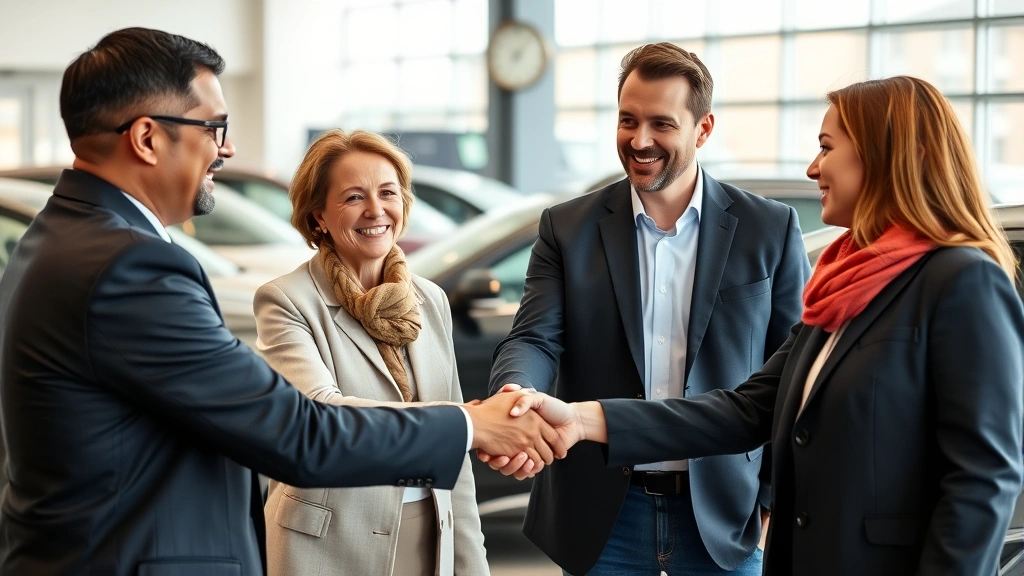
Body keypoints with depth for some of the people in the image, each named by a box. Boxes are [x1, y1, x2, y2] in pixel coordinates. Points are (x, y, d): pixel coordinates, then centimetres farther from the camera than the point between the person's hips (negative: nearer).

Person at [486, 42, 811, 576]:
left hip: (722, 515, -1)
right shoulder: (567, 228, 1)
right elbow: (535, 338, -8)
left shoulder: (770, 230, -1)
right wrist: (515, 397, -31)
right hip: (601, 517, 1)